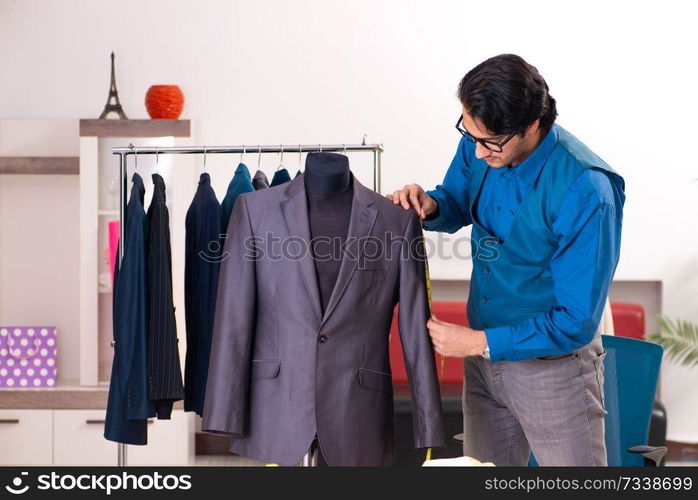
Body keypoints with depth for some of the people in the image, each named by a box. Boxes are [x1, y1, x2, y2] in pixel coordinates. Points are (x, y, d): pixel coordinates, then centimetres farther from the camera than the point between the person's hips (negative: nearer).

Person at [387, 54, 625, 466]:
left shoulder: (585, 192, -28)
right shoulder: (480, 144, -9)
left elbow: (576, 322, -24)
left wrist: (479, 342, -21)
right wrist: (430, 206, -10)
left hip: (553, 363, -6)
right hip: (484, 355, 6)